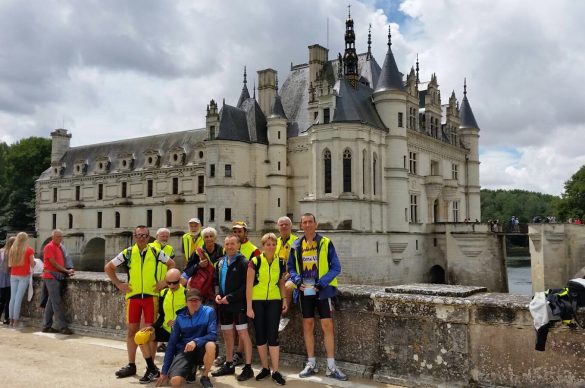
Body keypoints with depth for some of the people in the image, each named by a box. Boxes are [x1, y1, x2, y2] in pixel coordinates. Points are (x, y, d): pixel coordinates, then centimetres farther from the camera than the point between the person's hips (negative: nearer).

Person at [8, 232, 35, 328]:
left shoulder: (12, 249, 6)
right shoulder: (29, 250, -7)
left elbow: (10, 264, 9)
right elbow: (32, 264, -5)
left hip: (13, 275, 4)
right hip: (24, 276, -4)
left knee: (12, 297, 8)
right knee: (18, 298, -5)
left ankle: (11, 320, 11)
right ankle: (16, 321, -4)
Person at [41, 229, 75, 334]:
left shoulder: (60, 247, 17)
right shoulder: (49, 247, -9)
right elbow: (53, 263, -13)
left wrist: (67, 272, 4)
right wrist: (66, 271, -9)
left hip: (58, 276, 8)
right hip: (51, 276, -8)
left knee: (51, 302, 11)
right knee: (57, 302, -9)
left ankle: (46, 326, 17)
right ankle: (62, 327, -10)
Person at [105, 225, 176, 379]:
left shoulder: (155, 252, 2)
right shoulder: (127, 253, 2)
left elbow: (171, 263, 14)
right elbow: (108, 267, 9)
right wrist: (119, 284, 2)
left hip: (151, 296, -1)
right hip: (133, 296, 1)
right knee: (132, 330, 7)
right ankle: (131, 365, 18)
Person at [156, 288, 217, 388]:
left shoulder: (209, 312, -8)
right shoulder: (180, 317, -2)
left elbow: (213, 335, -15)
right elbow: (172, 343, 2)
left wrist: (196, 342, -33)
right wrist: (164, 371, 0)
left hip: (201, 349, -1)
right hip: (184, 351, 1)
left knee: (211, 345, -37)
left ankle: (205, 376, -9)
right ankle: (190, 368, 11)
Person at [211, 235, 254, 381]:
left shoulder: (243, 262, -10)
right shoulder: (220, 262, 12)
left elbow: (246, 285, -15)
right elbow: (217, 281, 18)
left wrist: (230, 298, -18)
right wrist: (217, 294, -1)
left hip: (238, 304, -7)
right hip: (224, 304, 7)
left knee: (243, 334, -6)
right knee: (227, 334, 15)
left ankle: (248, 367, 0)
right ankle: (229, 364, 28)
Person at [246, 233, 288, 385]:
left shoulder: (280, 263, 2)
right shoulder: (254, 262, -8)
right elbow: (249, 285, -7)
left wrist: (284, 300, 0)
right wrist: (249, 307, -10)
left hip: (274, 301, 1)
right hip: (257, 301, -1)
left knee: (273, 335, -4)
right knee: (260, 336, 6)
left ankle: (276, 371, 2)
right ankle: (265, 368, 20)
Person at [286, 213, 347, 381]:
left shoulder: (326, 243, -4)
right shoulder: (296, 246, 6)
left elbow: (336, 267, -6)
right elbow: (291, 267, 11)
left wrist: (321, 283, -17)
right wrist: (297, 280, -9)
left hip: (323, 290, -3)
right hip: (305, 290, 3)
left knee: (327, 326, -4)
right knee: (308, 326, 9)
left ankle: (331, 367, 5)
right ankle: (311, 364, 21)